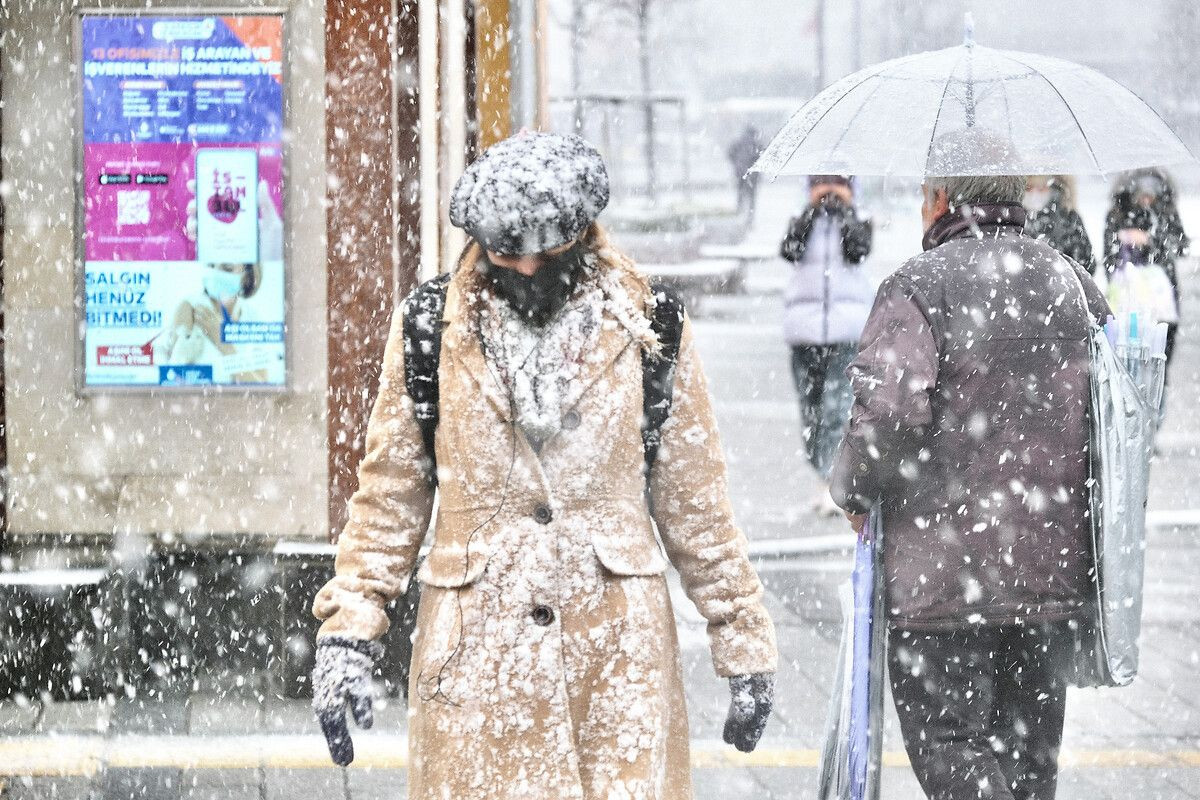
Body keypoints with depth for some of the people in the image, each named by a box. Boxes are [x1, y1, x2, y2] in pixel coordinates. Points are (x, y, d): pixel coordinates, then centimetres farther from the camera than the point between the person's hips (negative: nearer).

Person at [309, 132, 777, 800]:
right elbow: (390, 494, 9)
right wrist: (348, 635, 0)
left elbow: (694, 500, 9)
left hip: (618, 649, 0)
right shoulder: (433, 330, 3)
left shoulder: (645, 327, 3)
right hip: (474, 657, 0)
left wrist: (745, 644, 10)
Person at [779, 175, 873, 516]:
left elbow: (859, 250, -10)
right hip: (805, 327, 3)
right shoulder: (802, 223, 11)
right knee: (810, 408, 5)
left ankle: (834, 485, -19)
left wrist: (845, 213, -6)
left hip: (848, 325, -3)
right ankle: (827, 479, 19)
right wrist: (812, 211, -6)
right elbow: (789, 250, -7)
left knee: (838, 406, -14)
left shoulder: (856, 223, 8)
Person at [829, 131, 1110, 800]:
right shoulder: (1074, 284, 9)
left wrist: (854, 490, -4)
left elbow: (886, 414, -21)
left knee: (948, 743, 0)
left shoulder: (917, 289, -11)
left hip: (944, 574, -6)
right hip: (1055, 569, 6)